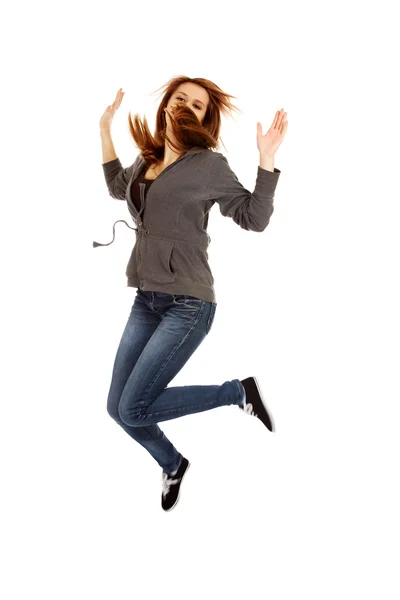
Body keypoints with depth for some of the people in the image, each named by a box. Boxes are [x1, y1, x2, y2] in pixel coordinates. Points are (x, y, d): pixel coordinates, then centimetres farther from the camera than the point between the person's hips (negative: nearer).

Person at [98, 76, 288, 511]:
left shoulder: (209, 165, -7)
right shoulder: (146, 160, 11)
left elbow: (254, 218, -5)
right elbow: (118, 187, 32)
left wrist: (266, 160, -17)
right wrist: (105, 128, 26)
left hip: (188, 304, -6)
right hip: (146, 300, 7)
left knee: (133, 410, -13)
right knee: (117, 408, 6)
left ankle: (240, 392, 4)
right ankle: (172, 465, 34)